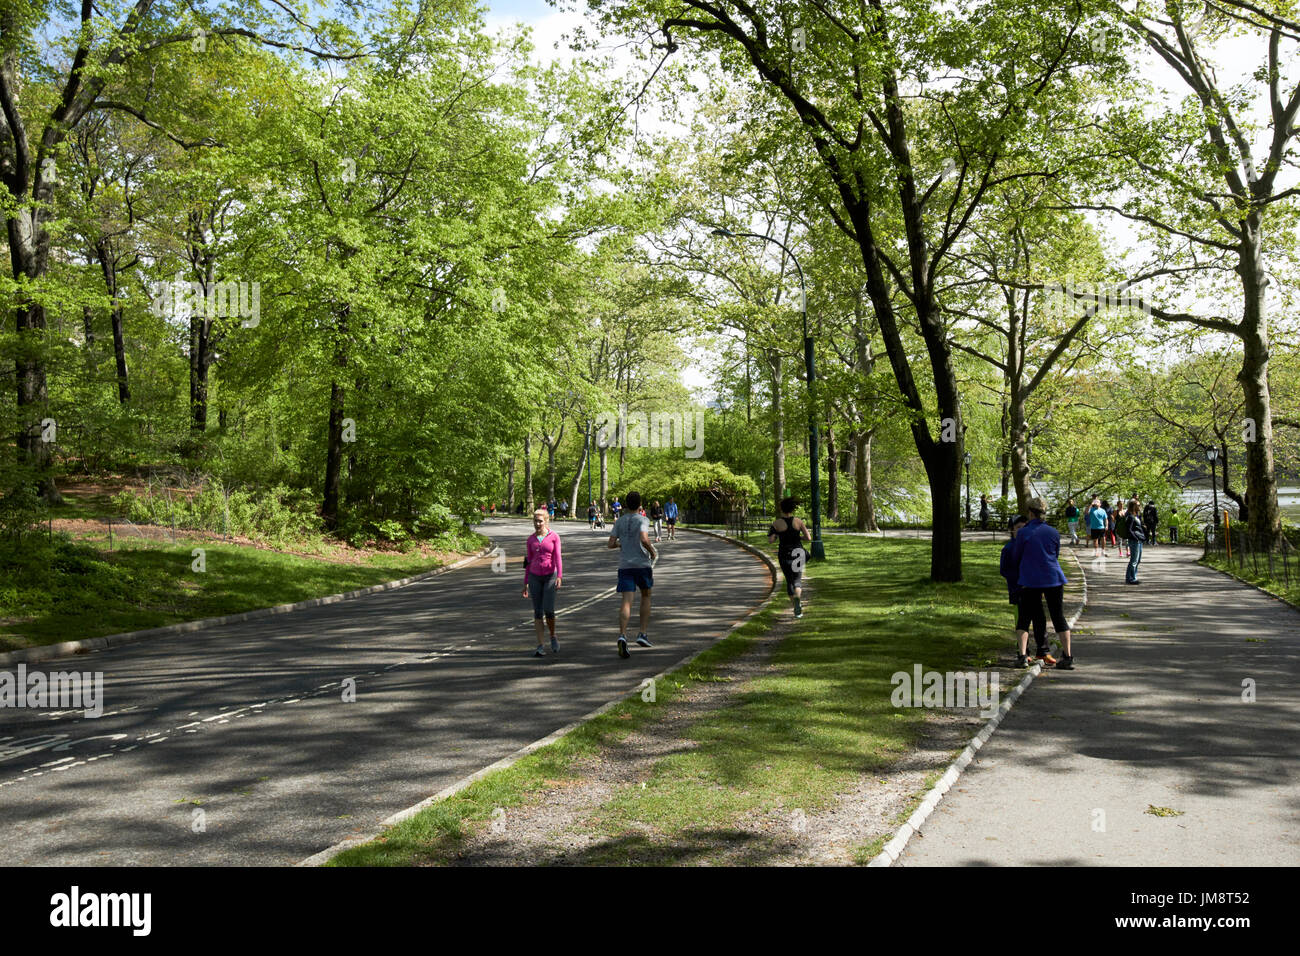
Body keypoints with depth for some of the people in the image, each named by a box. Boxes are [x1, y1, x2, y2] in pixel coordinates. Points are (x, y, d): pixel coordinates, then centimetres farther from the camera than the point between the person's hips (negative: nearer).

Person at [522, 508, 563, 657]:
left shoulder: (554, 537, -1)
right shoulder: (531, 539, 7)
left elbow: (557, 558, -7)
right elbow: (528, 561, 12)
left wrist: (559, 576, -20)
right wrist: (526, 583, 10)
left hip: (550, 576, -3)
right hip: (535, 577, 3)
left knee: (548, 610, -14)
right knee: (537, 612, -1)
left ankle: (553, 636, 13)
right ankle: (540, 646, 1)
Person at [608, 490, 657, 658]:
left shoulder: (619, 521, 7)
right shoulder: (642, 520, -5)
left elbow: (611, 544, 3)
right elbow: (644, 539, -22)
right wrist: (652, 552, -4)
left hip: (624, 565, 2)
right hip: (642, 564, -2)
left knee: (626, 601, -5)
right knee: (646, 596, 19)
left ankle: (622, 635, -26)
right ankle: (643, 634, 14)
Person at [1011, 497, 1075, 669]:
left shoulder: (1023, 533, -7)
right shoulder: (1054, 532, 2)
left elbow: (1016, 557, 3)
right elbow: (1055, 555, 14)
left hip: (1029, 580, -2)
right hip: (1053, 579, 2)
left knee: (1024, 618, 6)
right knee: (1058, 618, 9)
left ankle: (1022, 656, -8)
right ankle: (1068, 657, 7)